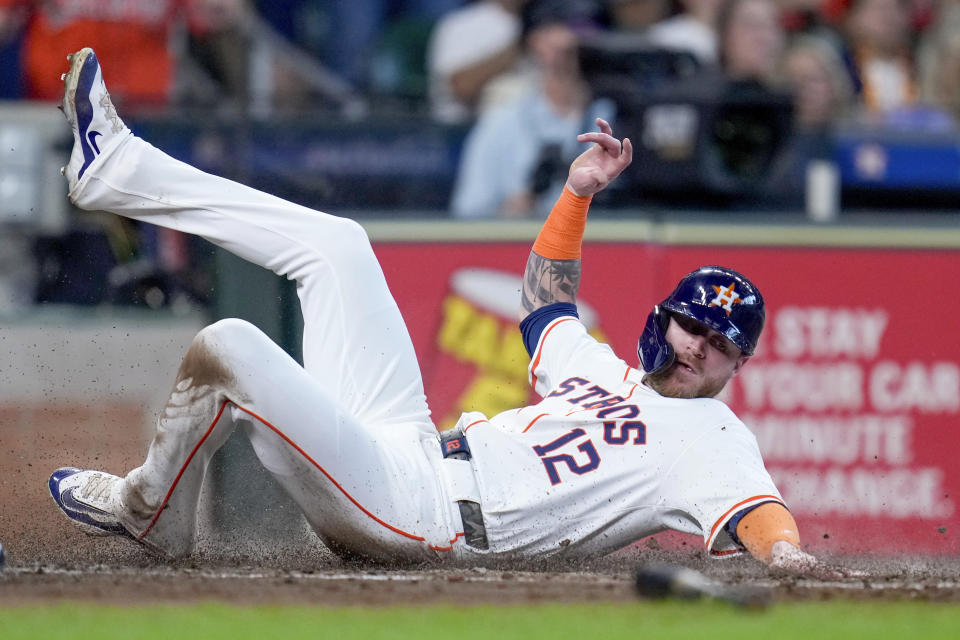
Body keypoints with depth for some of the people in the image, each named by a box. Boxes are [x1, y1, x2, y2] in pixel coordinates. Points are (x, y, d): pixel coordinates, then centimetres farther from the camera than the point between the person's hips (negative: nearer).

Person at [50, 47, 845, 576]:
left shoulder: (716, 442, -4)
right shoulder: (606, 371, 20)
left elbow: (755, 509, -24)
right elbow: (548, 294, 36)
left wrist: (783, 549, -47)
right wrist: (582, 190, 26)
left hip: (404, 509, -8)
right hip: (403, 438, 8)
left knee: (227, 344, -20)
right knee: (333, 242, 17)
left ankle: (152, 516, 5)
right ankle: (117, 170, 23)